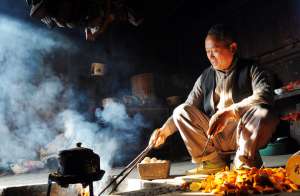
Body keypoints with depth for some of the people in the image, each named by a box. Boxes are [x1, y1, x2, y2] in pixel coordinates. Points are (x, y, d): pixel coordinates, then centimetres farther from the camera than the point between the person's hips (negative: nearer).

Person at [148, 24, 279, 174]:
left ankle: (243, 161, -12)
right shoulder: (205, 77, 10)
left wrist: (228, 112, -32)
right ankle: (212, 162, -12)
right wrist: (165, 130, 0)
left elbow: (265, 95, -22)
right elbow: (187, 109, 13)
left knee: (263, 112, -33)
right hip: (213, 135, 4)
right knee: (180, 111, -12)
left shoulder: (250, 69, -1)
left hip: (243, 133, -3)